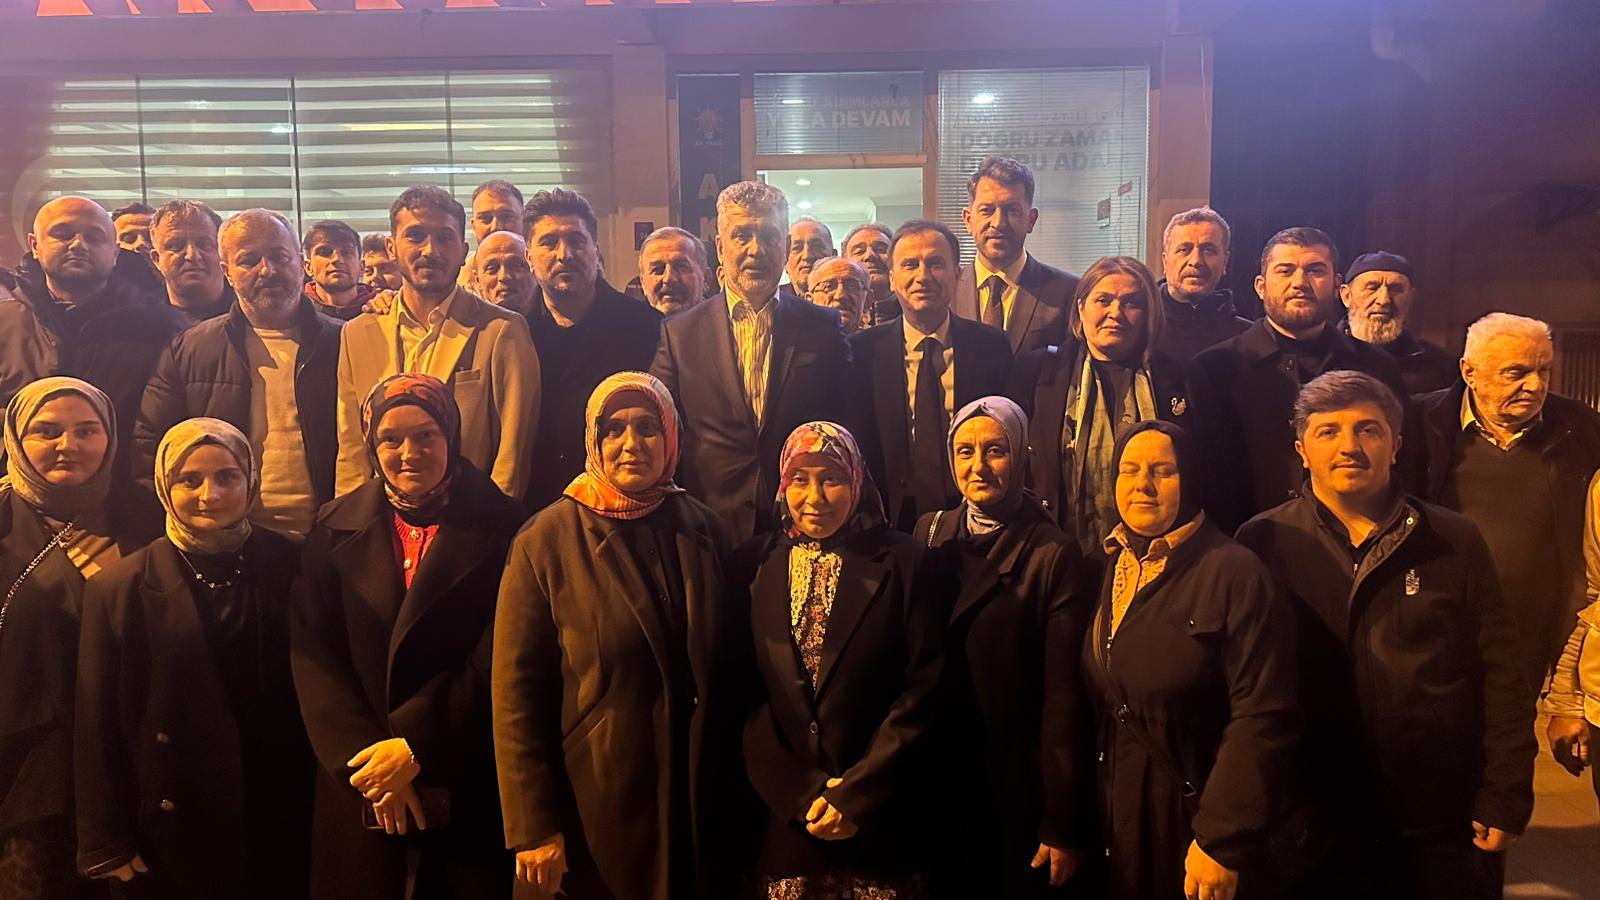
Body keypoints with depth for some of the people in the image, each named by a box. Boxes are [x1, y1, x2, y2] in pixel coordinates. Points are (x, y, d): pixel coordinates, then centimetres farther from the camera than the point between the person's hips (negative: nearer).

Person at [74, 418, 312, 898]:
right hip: (173, 833, -1)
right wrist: (108, 845, -1)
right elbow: (97, 728, -1)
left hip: (283, 818, 1)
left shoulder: (290, 567, -3)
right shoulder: (118, 588, -5)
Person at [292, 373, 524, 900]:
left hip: (469, 782, -2)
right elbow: (313, 656, -2)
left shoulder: (497, 528, -5)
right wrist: (363, 759, -11)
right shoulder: (336, 531, 4)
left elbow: (497, 661, -9)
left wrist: (415, 747, -14)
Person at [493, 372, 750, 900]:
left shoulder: (703, 530, 2)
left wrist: (736, 789, 5)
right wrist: (533, 828, -12)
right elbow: (516, 694, -10)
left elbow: (733, 669, 7)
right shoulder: (547, 541, -9)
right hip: (593, 809, -3)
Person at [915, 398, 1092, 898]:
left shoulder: (1053, 555, -13)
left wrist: (1063, 824, -11)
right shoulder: (930, 533, 1)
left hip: (1014, 787, -4)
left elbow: (1064, 698, -13)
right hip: (935, 780, 4)